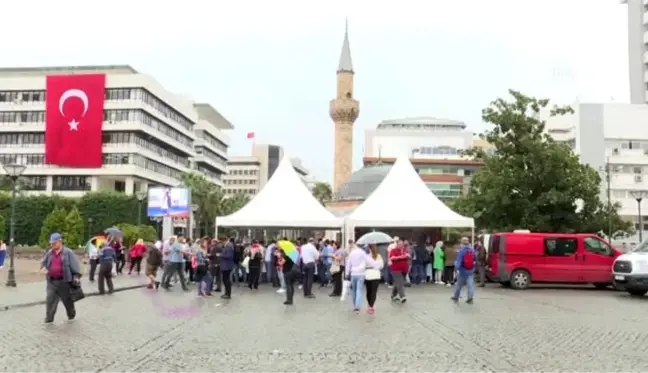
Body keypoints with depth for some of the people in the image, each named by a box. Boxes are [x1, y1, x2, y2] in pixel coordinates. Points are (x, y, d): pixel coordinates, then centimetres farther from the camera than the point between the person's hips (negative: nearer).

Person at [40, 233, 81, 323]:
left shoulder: (68, 253, -7)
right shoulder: (50, 253, 8)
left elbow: (75, 265, -8)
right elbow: (43, 262, 23)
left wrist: (76, 277, -15)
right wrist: (44, 267, -1)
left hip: (64, 281, -4)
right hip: (52, 281, 4)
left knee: (67, 300, 11)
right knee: (50, 300, -2)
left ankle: (71, 315, 32)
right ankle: (49, 319, 5)